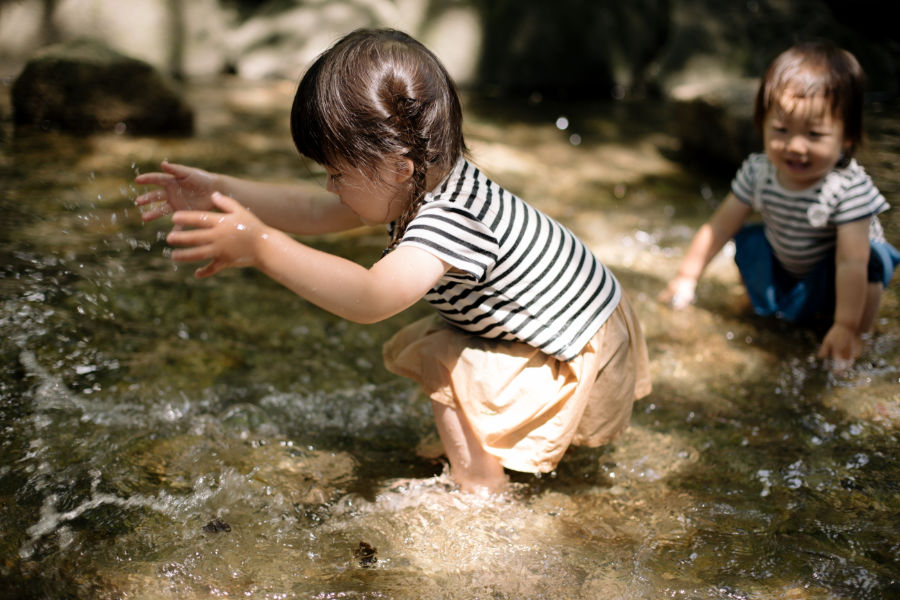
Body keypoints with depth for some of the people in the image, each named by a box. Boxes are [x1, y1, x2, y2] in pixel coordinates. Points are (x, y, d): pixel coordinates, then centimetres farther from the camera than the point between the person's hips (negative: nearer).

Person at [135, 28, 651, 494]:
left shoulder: (450, 219, -35)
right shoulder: (420, 184, -5)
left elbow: (370, 298, -49)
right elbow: (313, 212, -2)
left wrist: (262, 246, -51)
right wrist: (220, 189, -9)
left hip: (588, 363, -9)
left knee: (445, 364, -18)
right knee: (410, 348, 10)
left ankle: (481, 496, 0)